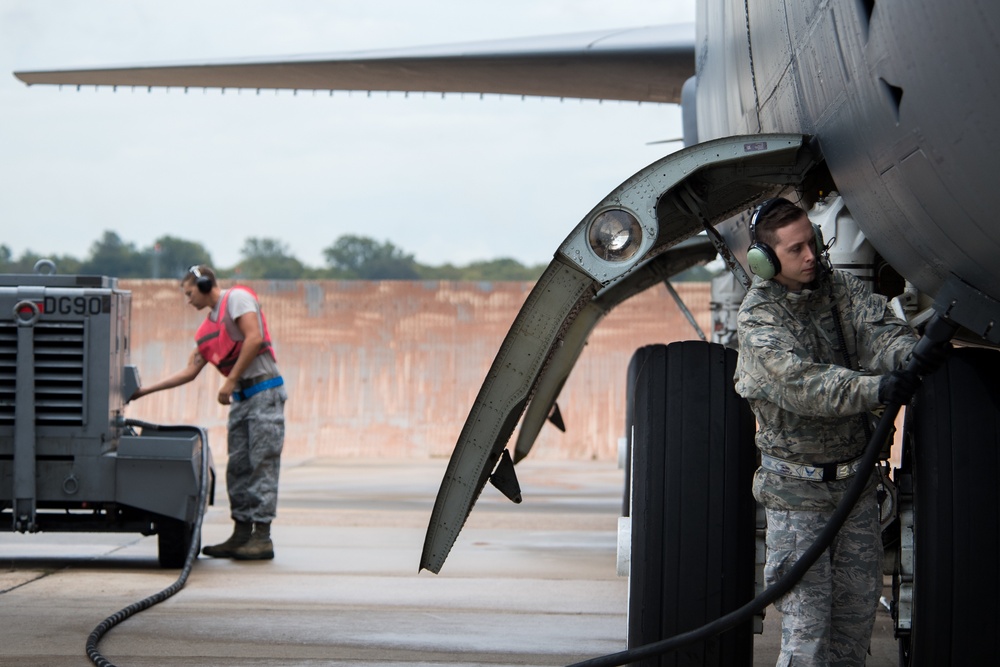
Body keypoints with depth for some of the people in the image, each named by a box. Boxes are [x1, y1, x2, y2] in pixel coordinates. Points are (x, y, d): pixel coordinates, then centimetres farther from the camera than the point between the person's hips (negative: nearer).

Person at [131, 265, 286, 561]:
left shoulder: (237, 298, -4)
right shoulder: (208, 327, 21)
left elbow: (254, 338, -17)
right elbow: (190, 371, 21)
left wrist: (230, 380, -15)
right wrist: (146, 390, 18)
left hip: (264, 391, -9)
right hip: (241, 399, 9)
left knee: (262, 464, -9)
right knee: (238, 467, 7)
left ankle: (262, 537, -9)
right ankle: (241, 535, 11)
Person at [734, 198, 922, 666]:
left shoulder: (843, 290, 3)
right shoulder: (756, 318, -14)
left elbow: (879, 332, -14)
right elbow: (800, 383, -29)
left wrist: (912, 357, -38)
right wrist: (877, 389, -42)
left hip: (856, 480, 5)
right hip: (797, 488, -5)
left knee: (859, 602, 12)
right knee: (805, 615, -6)